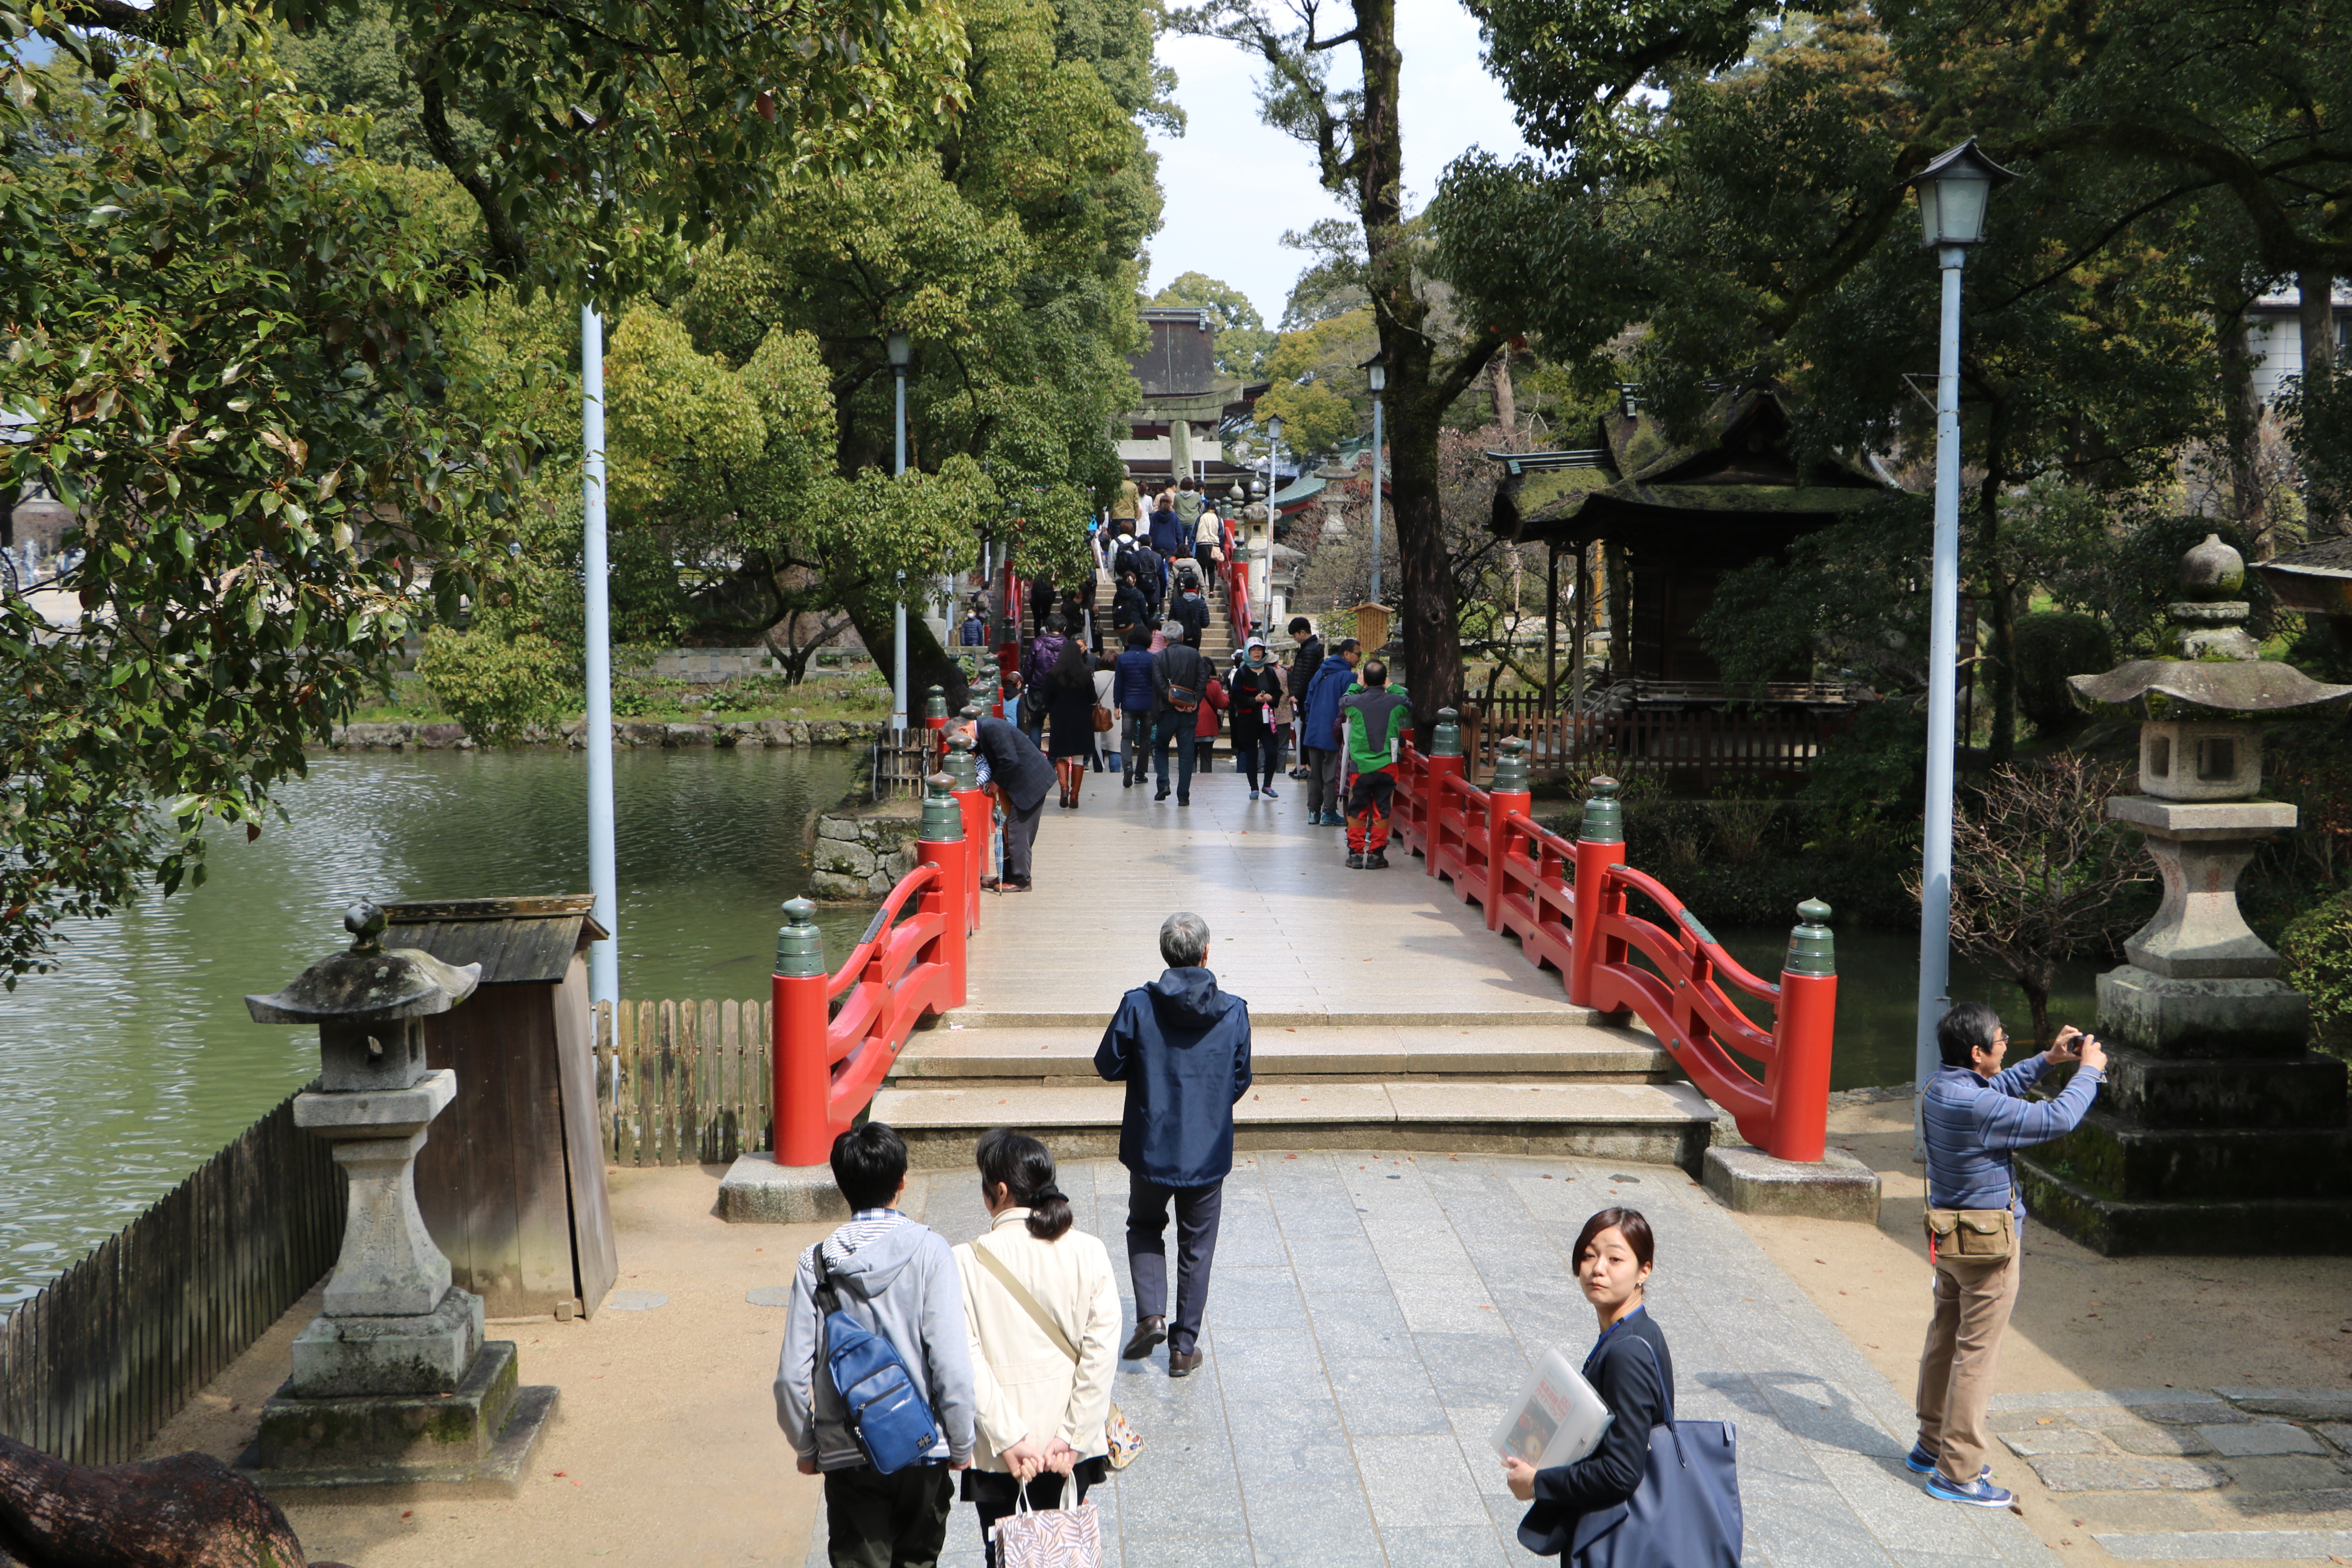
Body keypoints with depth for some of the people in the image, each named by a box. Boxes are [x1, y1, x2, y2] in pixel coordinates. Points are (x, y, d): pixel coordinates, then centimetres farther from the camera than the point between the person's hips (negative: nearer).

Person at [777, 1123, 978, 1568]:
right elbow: (952, 1363, -15)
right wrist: (961, 1444, -1)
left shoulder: (816, 1262, -8)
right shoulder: (928, 1251, -13)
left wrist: (806, 1447, 10)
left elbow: (792, 1374, -6)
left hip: (846, 1456, 1)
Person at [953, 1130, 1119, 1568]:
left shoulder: (968, 1262, -12)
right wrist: (1072, 1436, -8)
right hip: (1071, 1446, 2)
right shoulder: (1089, 1252, -7)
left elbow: (967, 1361, -15)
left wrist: (1008, 1439, -12)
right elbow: (1102, 1351, -10)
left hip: (999, 1450, -2)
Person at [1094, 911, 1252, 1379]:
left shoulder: (1138, 1006, -15)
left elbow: (1109, 1066, -5)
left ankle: (1151, 1315, 5)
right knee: (1196, 1248, 14)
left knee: (1145, 1228, 23)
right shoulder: (1233, 1013, -10)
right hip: (1208, 1152, 1)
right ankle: (1184, 1348, 19)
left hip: (1151, 1147, 0)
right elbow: (1240, 1083, 0)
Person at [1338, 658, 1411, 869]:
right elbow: (1409, 703, 18)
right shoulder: (1396, 702, -7)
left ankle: (1356, 853, 10)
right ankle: (1376, 855, 7)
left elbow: (1343, 702, 16)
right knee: (1382, 811, 7)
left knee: (1357, 811, 10)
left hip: (1360, 766, 0)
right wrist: (1391, 687, 26)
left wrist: (1357, 686, 27)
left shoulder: (1354, 703, -9)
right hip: (1387, 766, 0)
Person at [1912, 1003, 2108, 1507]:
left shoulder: (1939, 1088, 2)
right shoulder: (1978, 1107, -27)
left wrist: (2048, 1060, 14)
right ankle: (1957, 1472, 5)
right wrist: (2088, 1070, -8)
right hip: (1988, 1242, -9)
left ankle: (1932, 1444, 31)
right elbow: (2058, 1119, -24)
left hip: (1948, 1234, 9)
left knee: (1945, 1338, 19)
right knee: (1977, 1352, -1)